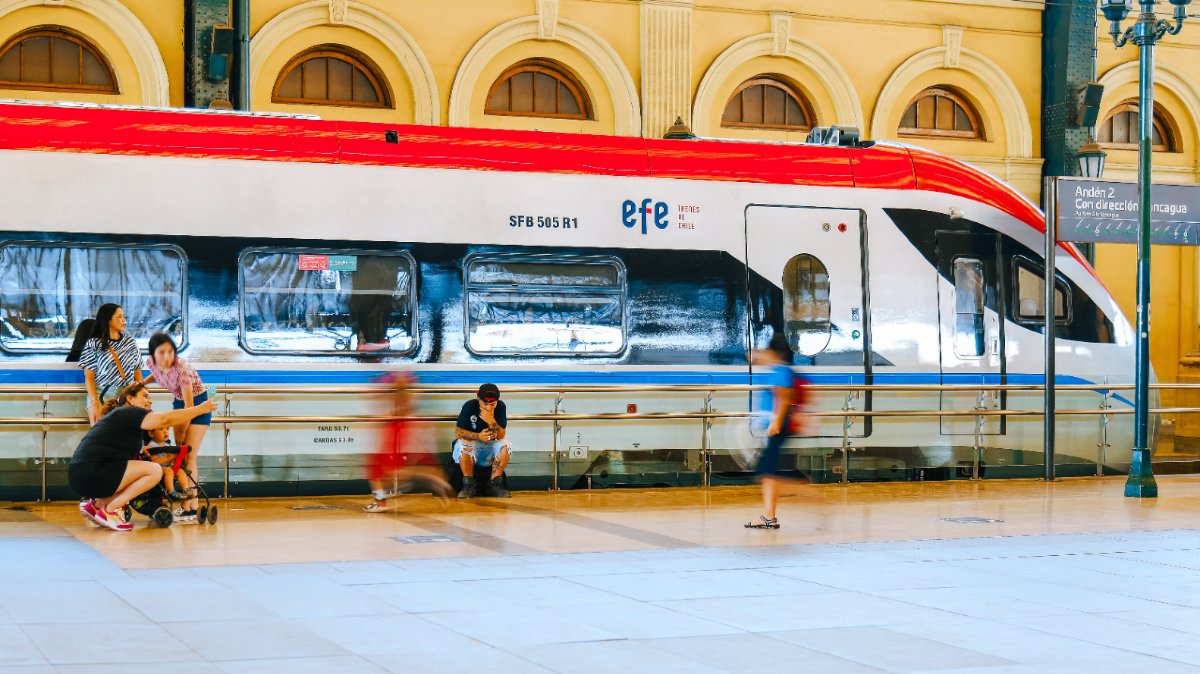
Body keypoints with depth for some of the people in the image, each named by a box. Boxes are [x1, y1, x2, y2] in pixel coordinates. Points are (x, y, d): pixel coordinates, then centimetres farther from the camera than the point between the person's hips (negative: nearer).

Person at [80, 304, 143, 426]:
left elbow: (137, 370, 17)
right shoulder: (93, 345, 1)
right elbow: (89, 377, -2)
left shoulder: (130, 341, 13)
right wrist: (94, 402, -12)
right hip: (101, 396, -2)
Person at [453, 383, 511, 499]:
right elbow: (458, 432, -19)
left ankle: (493, 485, -17)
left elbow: (501, 436, -12)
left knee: (506, 446, -25)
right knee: (464, 445, -35)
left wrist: (492, 422, -31)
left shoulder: (500, 407, -10)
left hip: (489, 448, 3)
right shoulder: (469, 406, -16)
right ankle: (468, 485, -24)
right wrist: (477, 436, -35)